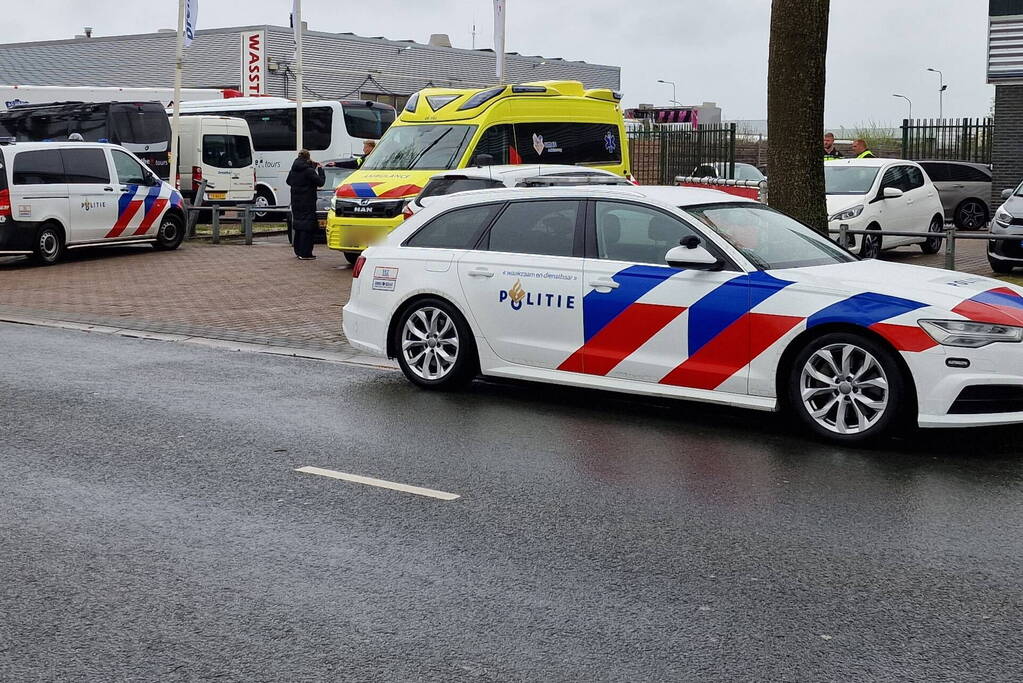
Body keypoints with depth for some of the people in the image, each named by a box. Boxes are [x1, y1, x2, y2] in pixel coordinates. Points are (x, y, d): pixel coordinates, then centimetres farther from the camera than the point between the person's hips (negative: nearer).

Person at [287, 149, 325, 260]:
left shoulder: (293, 171, 6)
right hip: (307, 204, -7)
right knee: (307, 227, -4)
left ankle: (298, 251, 22)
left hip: (296, 203, 7)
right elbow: (320, 182, -10)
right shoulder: (309, 171, -16)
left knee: (298, 226, 16)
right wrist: (320, 169, 4)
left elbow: (289, 181, 23)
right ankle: (305, 253, -6)